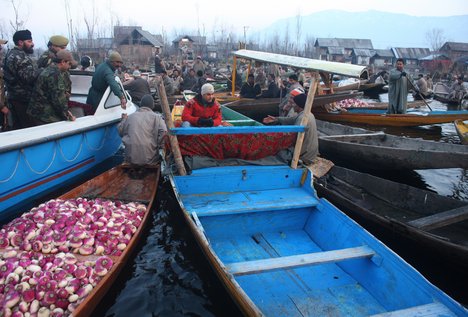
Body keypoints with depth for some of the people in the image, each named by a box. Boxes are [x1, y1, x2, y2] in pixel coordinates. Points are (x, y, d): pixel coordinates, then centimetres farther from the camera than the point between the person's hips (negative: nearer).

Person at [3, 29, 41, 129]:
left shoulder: (12, 54, 18)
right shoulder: (20, 57, -15)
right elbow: (31, 77, -24)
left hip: (14, 97, 10)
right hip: (23, 98, -10)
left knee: (18, 127, 14)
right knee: (28, 127, -6)